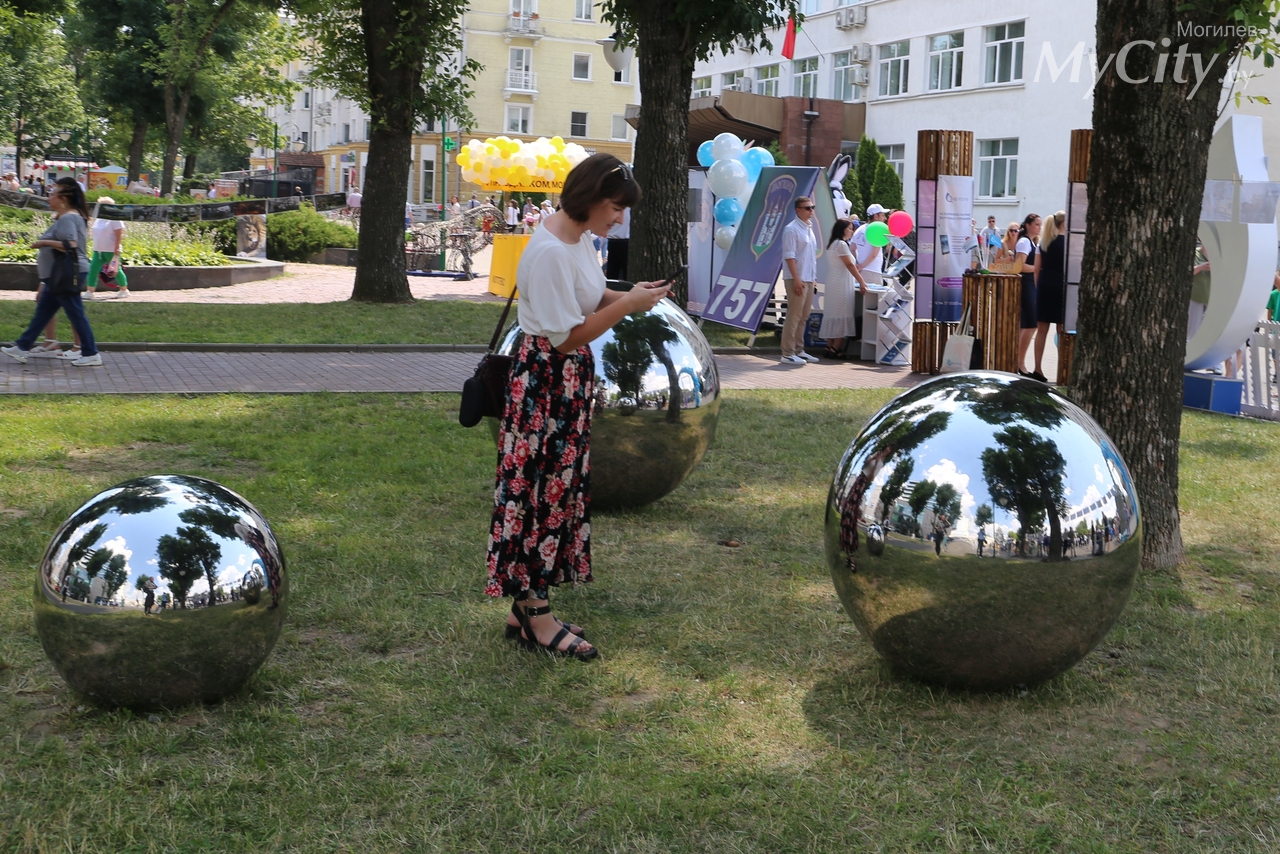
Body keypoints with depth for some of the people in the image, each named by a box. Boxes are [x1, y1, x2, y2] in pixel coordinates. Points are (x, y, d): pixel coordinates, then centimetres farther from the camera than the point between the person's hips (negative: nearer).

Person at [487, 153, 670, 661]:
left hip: (572, 382, 10)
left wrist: (626, 296, 1)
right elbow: (566, 337, -22)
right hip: (546, 381, -10)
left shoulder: (578, 237, 7)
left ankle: (527, 608, 22)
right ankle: (535, 617, 9)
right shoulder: (549, 252, -22)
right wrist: (626, 305, -18)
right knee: (542, 492, -2)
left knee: (558, 490, 13)